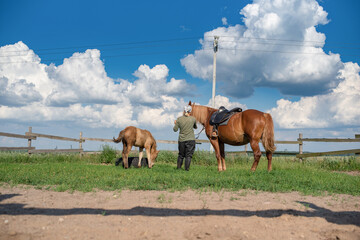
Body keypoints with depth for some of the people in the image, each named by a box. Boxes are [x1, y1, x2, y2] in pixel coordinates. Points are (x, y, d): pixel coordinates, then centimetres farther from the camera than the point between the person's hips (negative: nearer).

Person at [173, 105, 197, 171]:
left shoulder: (179, 119, -4)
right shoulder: (193, 119, -5)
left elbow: (175, 129, 0)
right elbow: (195, 127, 13)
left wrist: (175, 123, 18)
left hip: (181, 139, 2)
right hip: (190, 139, -2)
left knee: (181, 154, 17)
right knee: (189, 154, 3)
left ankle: (178, 167, 24)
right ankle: (187, 168, -1)